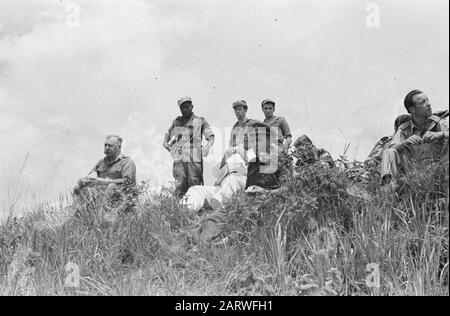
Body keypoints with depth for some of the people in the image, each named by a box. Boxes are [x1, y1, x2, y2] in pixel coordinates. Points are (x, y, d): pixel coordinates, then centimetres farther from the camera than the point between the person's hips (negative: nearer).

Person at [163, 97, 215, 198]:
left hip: (194, 159, -3)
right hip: (179, 159, 3)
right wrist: (165, 143, 12)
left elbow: (211, 137, 2)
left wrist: (207, 147, -19)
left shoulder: (200, 121, 8)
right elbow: (168, 133, 33)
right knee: (180, 187, -5)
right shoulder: (176, 122, 19)